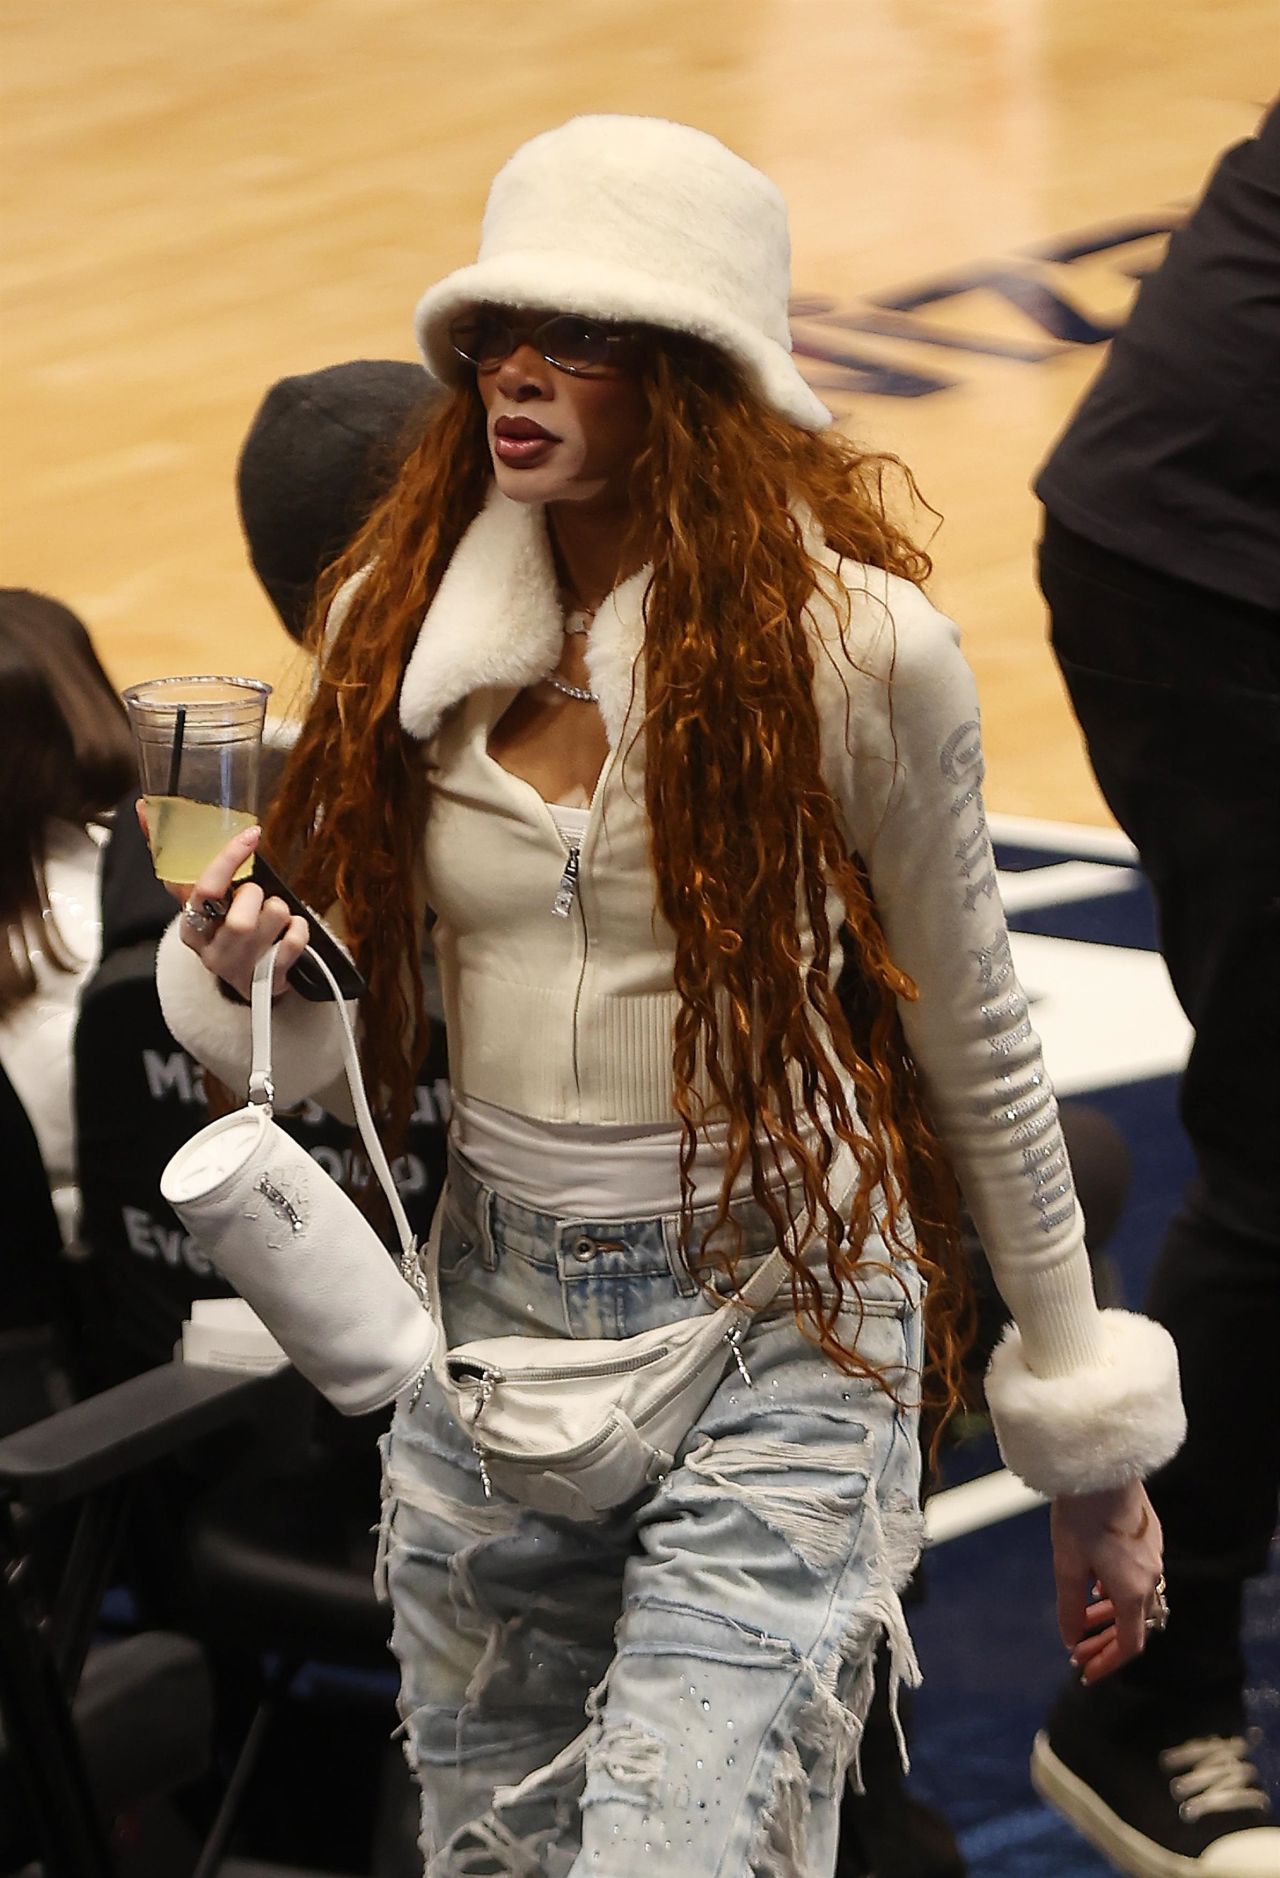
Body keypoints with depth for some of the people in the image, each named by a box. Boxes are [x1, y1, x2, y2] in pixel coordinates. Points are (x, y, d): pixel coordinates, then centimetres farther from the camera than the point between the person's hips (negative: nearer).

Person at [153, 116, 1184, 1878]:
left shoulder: (855, 647, -11)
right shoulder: (398, 627, 1)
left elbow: (975, 1047, 0)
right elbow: (341, 1018, 9)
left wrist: (1088, 1437, 6)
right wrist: (242, 971, -16)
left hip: (774, 1337, -5)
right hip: (491, 1316, 5)